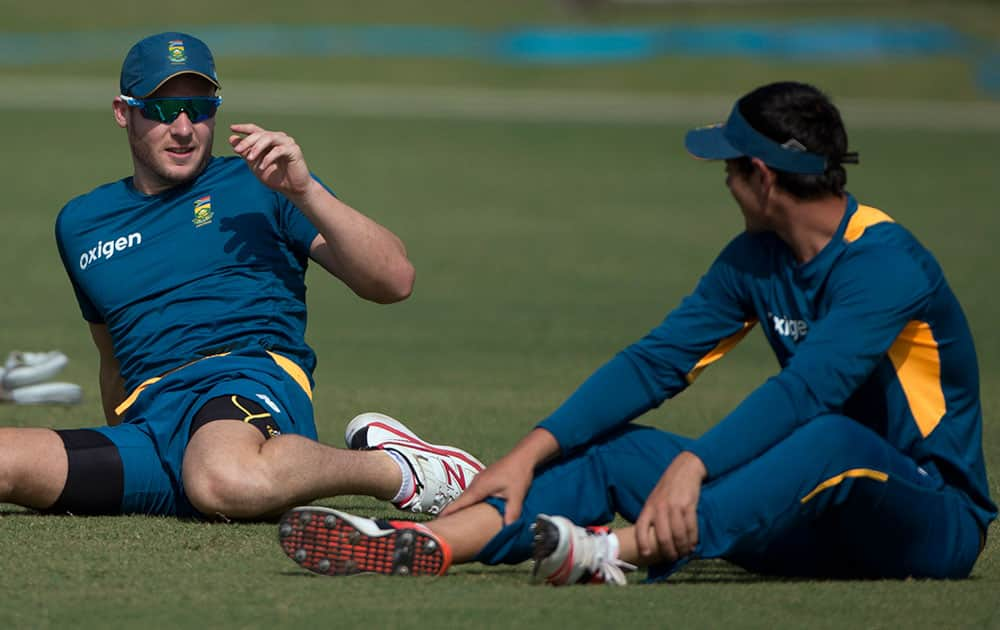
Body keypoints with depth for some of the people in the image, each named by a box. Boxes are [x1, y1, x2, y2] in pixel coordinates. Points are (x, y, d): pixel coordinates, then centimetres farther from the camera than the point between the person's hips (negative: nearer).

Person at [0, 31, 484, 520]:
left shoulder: (258, 185, 14)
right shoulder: (80, 223, 27)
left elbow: (394, 282, 5)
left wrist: (304, 192, -5)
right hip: (148, 423, 4)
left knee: (228, 483, -44)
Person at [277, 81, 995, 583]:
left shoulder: (885, 263, -18)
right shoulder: (755, 260, 8)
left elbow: (808, 386, -32)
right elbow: (656, 361, 4)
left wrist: (691, 466, -43)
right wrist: (532, 451, -6)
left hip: (934, 525, -7)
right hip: (816, 529, 7)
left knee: (831, 441, -40)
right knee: (614, 449, -5)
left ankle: (619, 553, -52)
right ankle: (420, 546, -27)